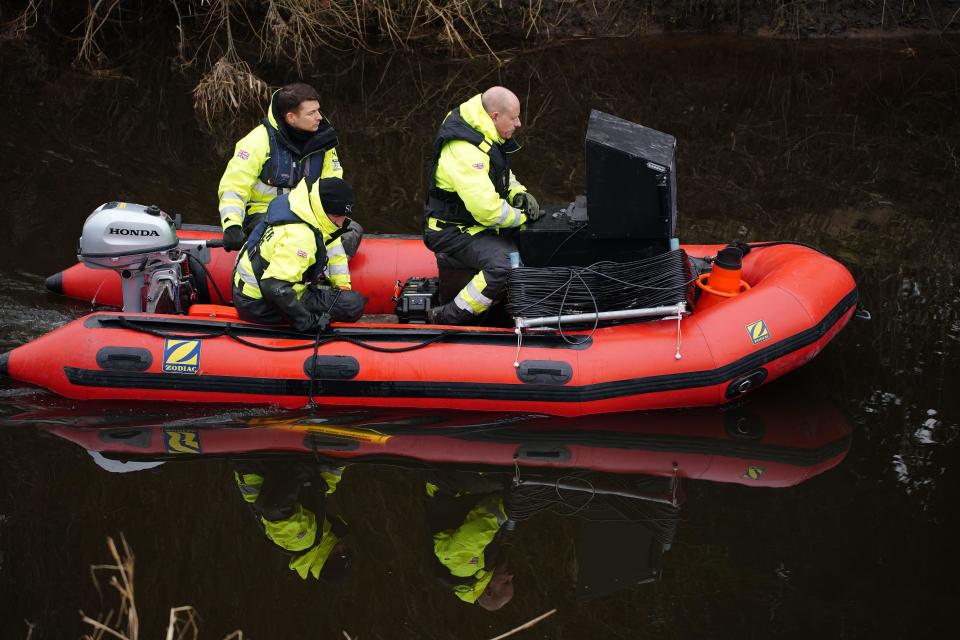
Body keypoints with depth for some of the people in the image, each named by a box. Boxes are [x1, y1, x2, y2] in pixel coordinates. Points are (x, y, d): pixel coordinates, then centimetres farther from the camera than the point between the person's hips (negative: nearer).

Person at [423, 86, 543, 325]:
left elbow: (503, 175, 25)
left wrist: (518, 193, 3)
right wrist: (522, 216, -13)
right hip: (453, 232, -10)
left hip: (477, 223, 10)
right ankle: (446, 319, -21)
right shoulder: (464, 153, -27)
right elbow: (488, 210, -30)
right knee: (507, 262, -31)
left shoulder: (486, 138, 5)